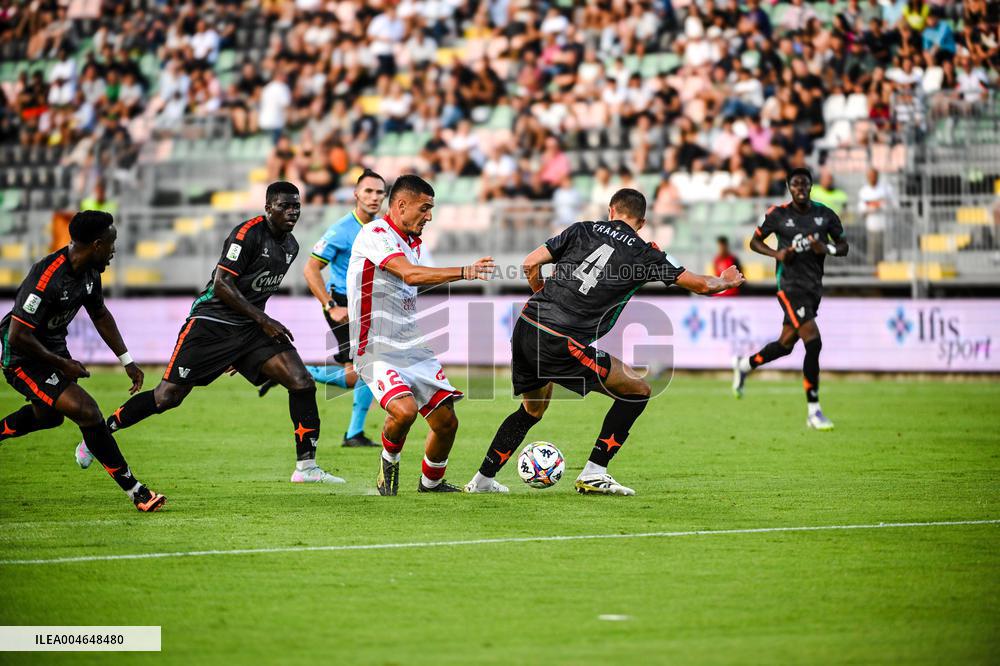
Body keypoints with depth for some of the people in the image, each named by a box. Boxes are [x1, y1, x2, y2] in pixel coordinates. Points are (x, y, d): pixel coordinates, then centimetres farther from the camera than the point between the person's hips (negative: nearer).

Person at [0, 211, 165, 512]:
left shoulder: (89, 272, -3)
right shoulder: (47, 277, -31)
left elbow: (100, 315, 15)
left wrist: (127, 360, 13)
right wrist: (62, 365, -20)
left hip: (53, 349, 10)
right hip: (24, 359, -10)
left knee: (48, 415, 31)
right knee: (86, 411, -20)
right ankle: (136, 492, -14)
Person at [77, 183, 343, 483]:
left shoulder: (290, 246, 11)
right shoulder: (248, 233, -14)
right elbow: (222, 285, -18)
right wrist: (263, 320, -19)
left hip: (250, 329, 7)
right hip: (211, 323, -7)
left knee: (302, 383, -10)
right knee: (167, 396, -7)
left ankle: (306, 467, -5)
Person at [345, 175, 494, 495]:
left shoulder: (413, 242, 13)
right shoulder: (374, 234, -14)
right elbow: (410, 274, -29)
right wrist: (464, 272, -34)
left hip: (412, 348, 8)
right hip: (377, 350, -8)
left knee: (446, 422, 2)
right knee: (404, 410, -30)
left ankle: (431, 484, 28)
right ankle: (389, 462, 1)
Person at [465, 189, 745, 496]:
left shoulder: (583, 230, 14)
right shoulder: (644, 253, 5)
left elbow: (530, 264, 10)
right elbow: (701, 285, 10)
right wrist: (726, 281, 32)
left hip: (524, 330, 6)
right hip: (561, 344, -6)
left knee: (533, 410, 29)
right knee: (638, 391, 8)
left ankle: (482, 479, 30)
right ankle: (593, 473, 3)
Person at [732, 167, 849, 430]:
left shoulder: (825, 214, 4)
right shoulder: (777, 214, -4)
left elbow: (843, 246, 10)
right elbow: (755, 241, 6)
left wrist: (826, 249, -12)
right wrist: (776, 253, -13)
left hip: (814, 287, 5)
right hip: (790, 287, -5)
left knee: (785, 344, 15)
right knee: (813, 343, -17)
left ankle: (745, 364, 44)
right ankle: (814, 412, -11)